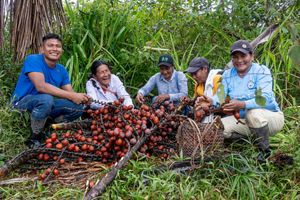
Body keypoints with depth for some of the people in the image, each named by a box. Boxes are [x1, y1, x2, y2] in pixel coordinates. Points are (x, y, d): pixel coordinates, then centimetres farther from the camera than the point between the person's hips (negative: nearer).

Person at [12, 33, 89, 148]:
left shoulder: (61, 70, 3)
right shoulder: (33, 60, -17)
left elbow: (70, 93, -3)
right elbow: (41, 86, -31)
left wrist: (80, 97, -29)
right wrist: (71, 96, -32)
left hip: (46, 104, 6)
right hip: (23, 102, -6)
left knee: (77, 107, -8)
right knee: (46, 98, -37)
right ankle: (34, 138, -17)